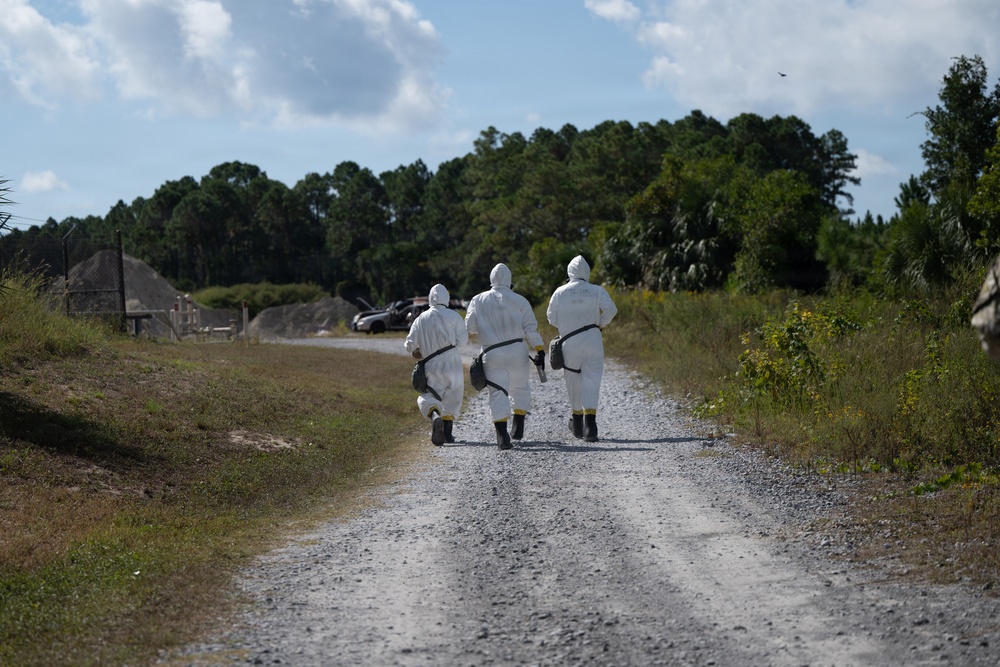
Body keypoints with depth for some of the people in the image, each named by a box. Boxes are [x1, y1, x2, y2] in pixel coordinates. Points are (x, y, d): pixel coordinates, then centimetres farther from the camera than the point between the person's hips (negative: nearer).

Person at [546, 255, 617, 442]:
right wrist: (600, 324, 7)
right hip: (592, 341, -1)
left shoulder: (560, 292, 3)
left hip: (569, 343, 1)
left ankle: (577, 421, 26)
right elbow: (610, 309, -10)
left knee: (573, 381, 15)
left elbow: (551, 317, 7)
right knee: (591, 380, -2)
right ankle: (590, 423, -17)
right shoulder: (597, 291, 0)